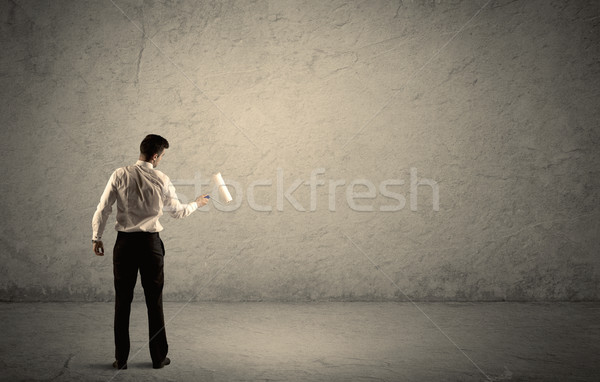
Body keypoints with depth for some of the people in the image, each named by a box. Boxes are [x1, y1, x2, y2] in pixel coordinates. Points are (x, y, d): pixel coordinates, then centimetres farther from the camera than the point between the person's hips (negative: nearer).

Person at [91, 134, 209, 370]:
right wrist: (197, 204, 26)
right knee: (154, 302, 9)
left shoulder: (120, 175, -3)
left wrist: (97, 237, 8)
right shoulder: (161, 180, -4)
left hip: (125, 243, 1)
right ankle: (158, 357, 16)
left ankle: (121, 359, 12)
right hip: (150, 243, -1)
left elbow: (103, 209, -3)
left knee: (122, 302, 8)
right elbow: (178, 212, 7)